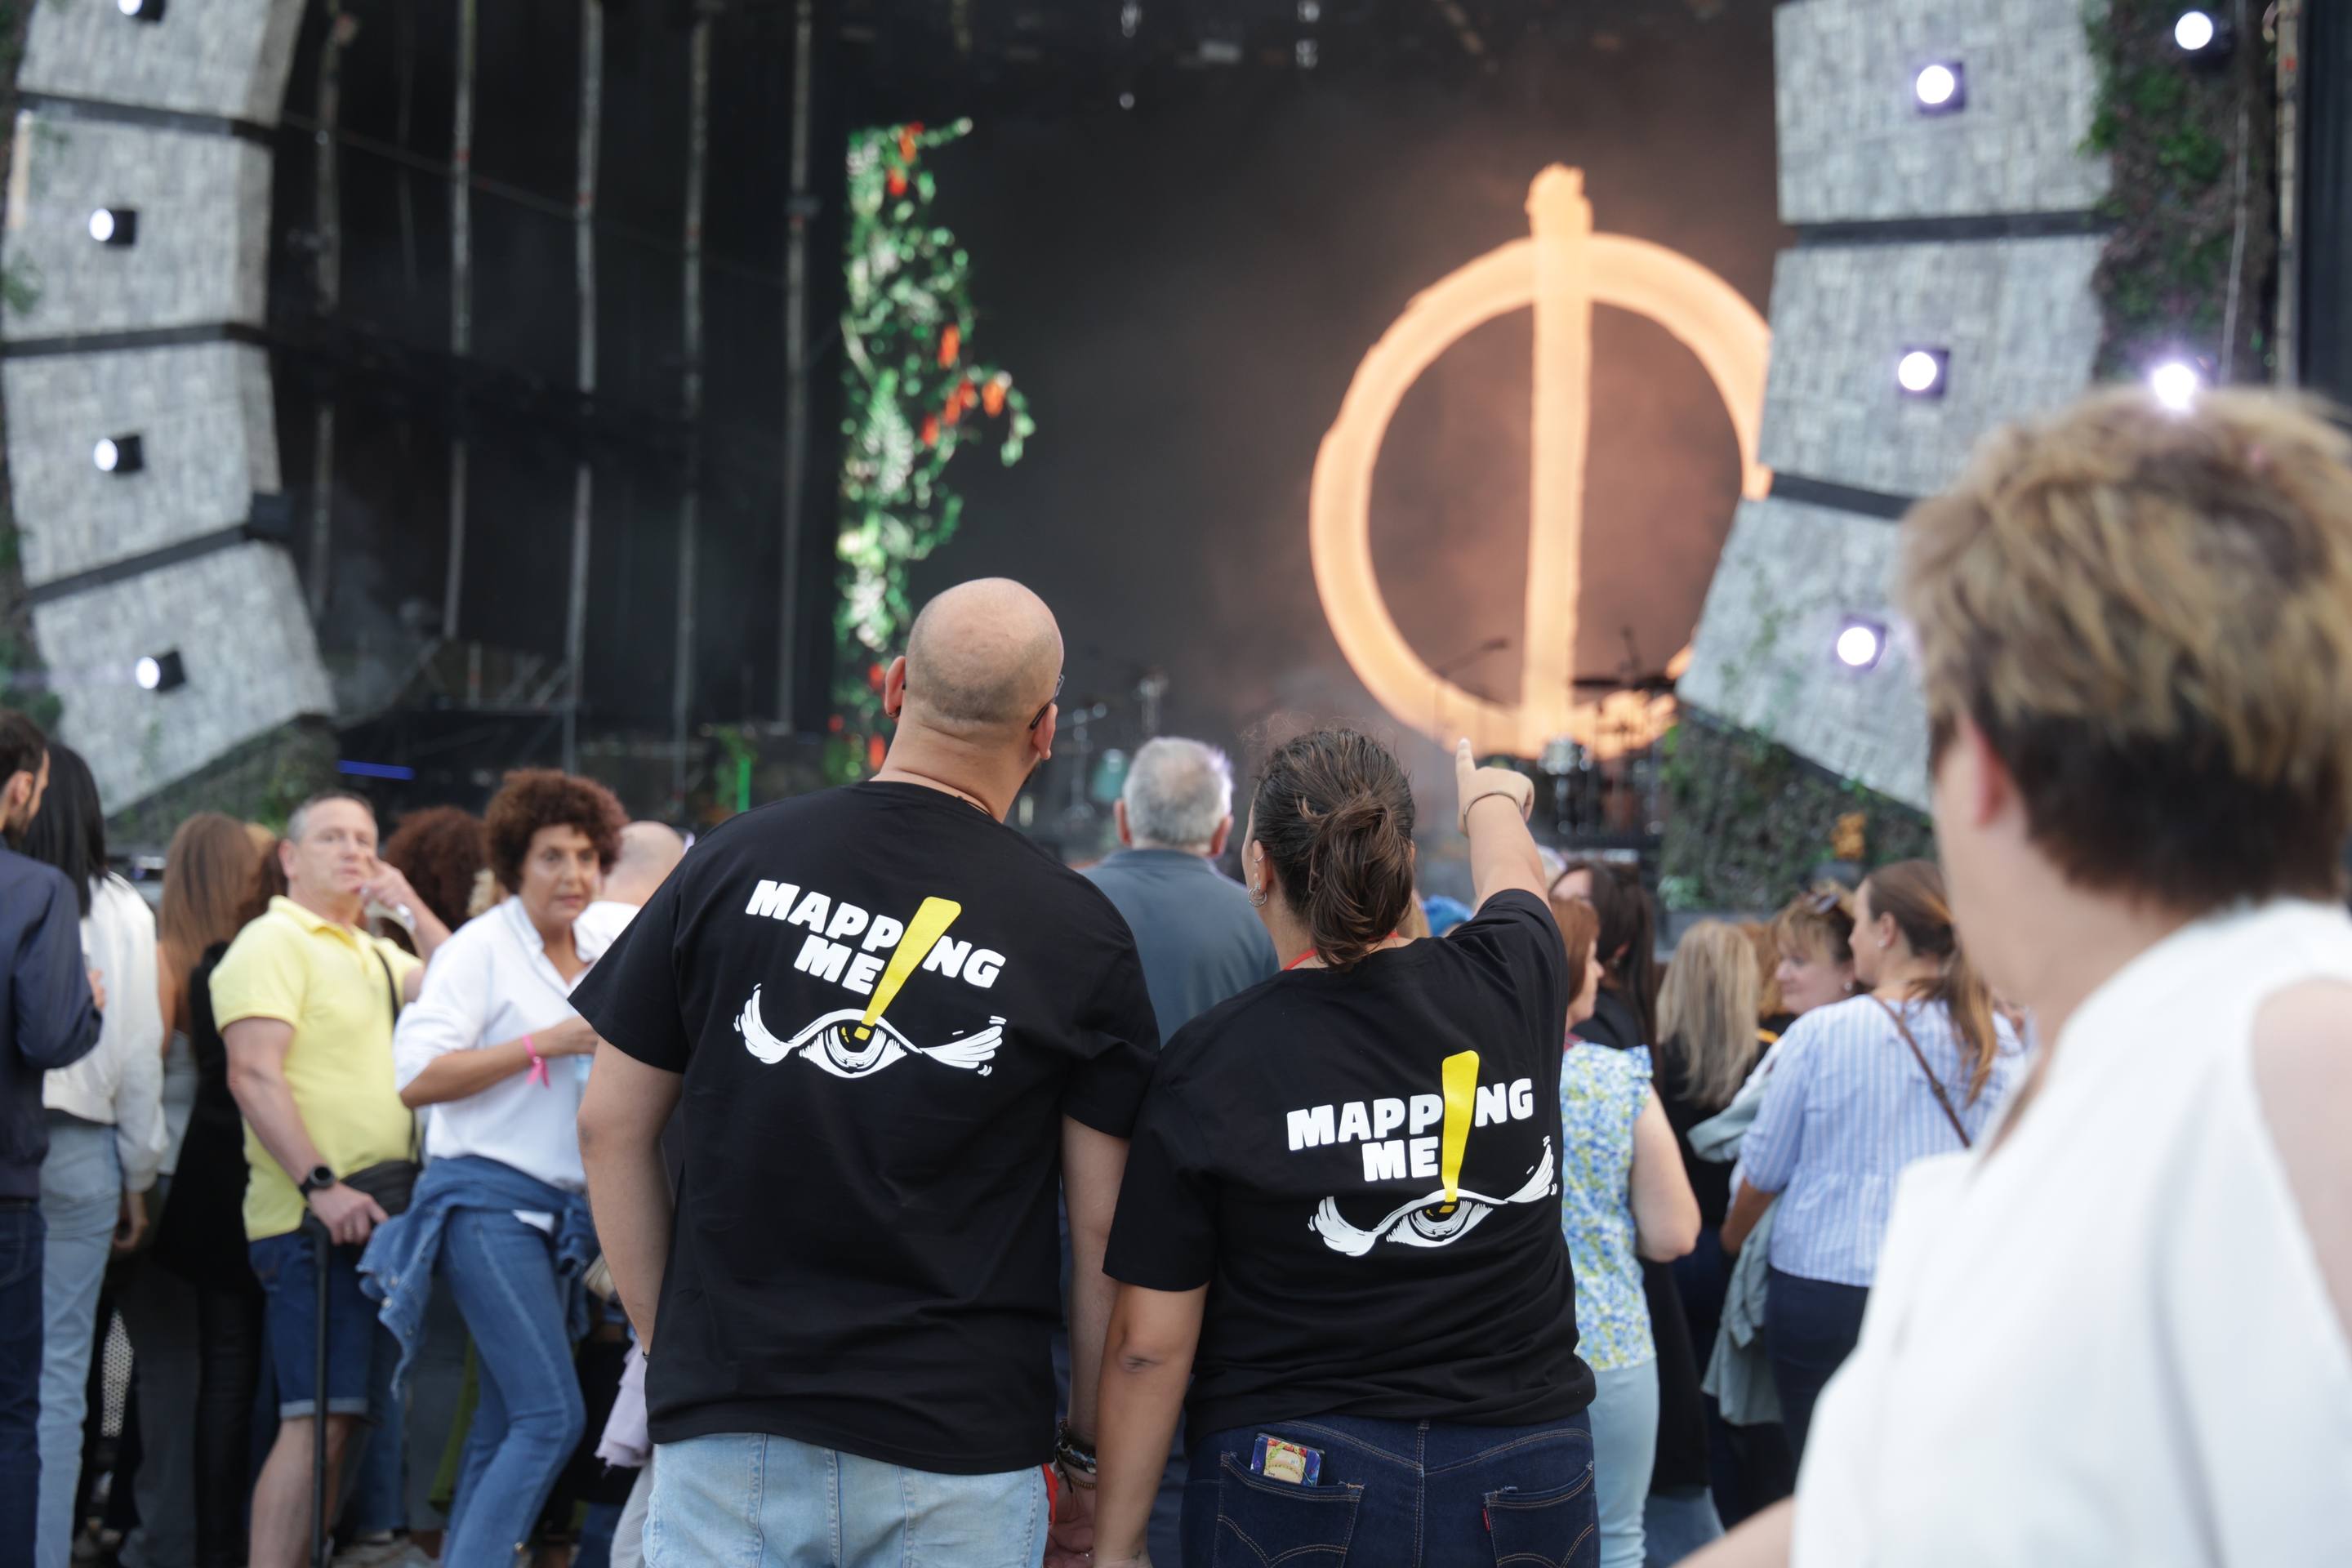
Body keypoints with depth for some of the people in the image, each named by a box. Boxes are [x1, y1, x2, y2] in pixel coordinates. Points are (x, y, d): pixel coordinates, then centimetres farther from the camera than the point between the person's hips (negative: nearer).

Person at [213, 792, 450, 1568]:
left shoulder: (374, 953, 22)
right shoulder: (273, 943, -4)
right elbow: (254, 1075, -15)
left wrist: (410, 904, 6)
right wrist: (321, 1186, -22)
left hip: (374, 1214, 8)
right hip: (316, 1220, -8)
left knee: (340, 1417, 10)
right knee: (319, 1418, -14)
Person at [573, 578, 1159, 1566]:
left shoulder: (735, 863, 0)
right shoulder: (1080, 934, -6)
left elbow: (611, 1128, 5)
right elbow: (1105, 1233, -4)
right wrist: (1087, 1444, 8)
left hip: (726, 1428, 1)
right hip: (959, 1448, -1)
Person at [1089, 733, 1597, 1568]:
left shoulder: (1212, 1061, -12)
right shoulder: (1510, 978, -4)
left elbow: (1148, 1344, -10)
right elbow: (1513, 880, 24)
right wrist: (1491, 800, 47)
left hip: (1293, 1490, -2)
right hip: (1524, 1481, 3)